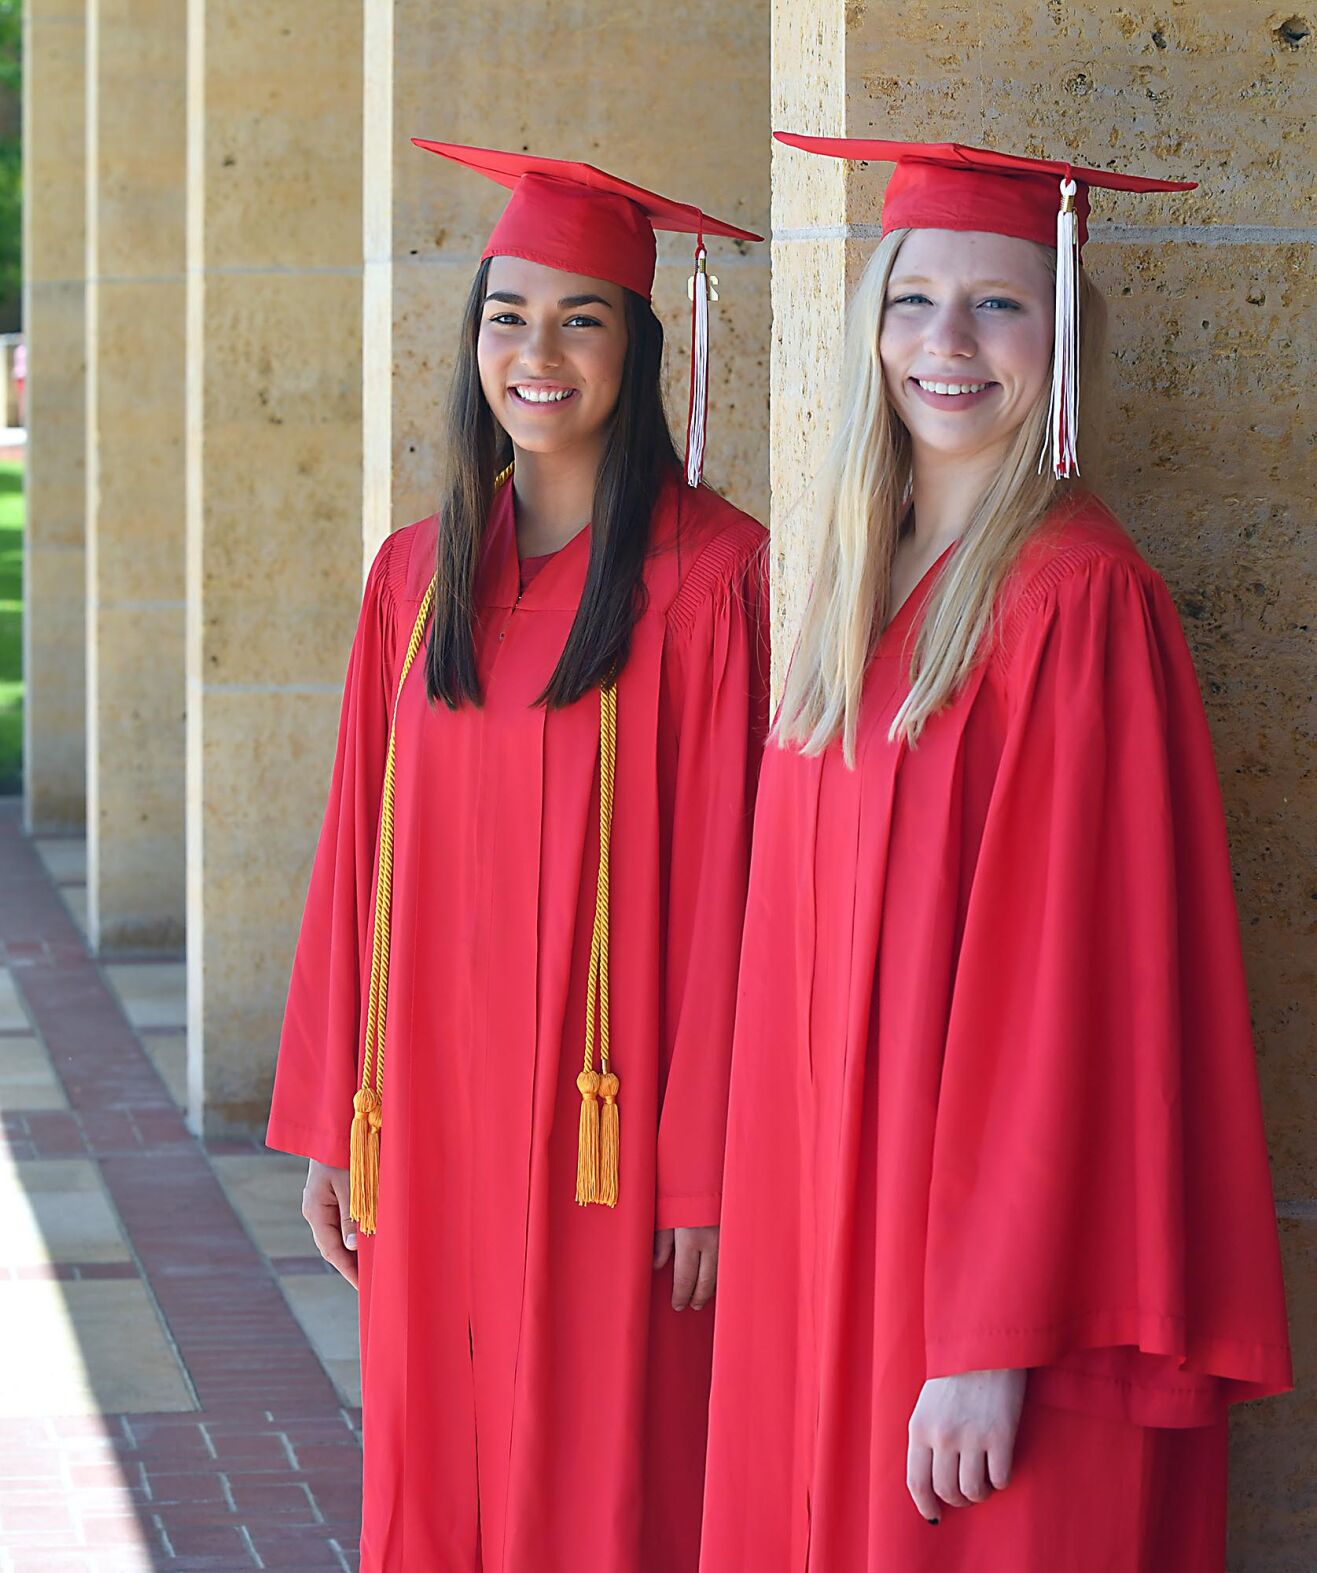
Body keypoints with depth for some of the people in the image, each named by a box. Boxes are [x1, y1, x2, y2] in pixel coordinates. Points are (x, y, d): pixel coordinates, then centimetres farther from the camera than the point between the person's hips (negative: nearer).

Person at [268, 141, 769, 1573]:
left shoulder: (708, 570, -7)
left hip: (607, 1121, -5)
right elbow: (358, 855, 11)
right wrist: (330, 1125, 8)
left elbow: (723, 875, -10)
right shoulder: (419, 574, 9)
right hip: (433, 1115, 5)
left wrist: (703, 1169, -13)